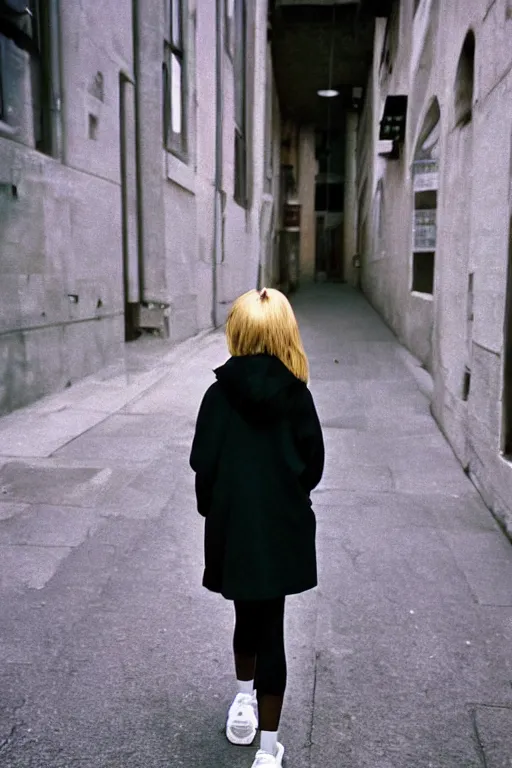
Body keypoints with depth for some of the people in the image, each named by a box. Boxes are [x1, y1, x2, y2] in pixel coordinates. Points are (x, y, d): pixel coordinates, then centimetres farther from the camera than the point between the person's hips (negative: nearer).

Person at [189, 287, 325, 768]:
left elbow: (203, 463, -9)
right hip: (284, 529, 0)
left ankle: (244, 700, 44)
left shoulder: (221, 393, -11)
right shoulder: (296, 393, -7)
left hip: (233, 528, 0)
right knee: (270, 628, 9)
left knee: (248, 615, 22)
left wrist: (210, 508, 9)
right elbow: (314, 462, -1)